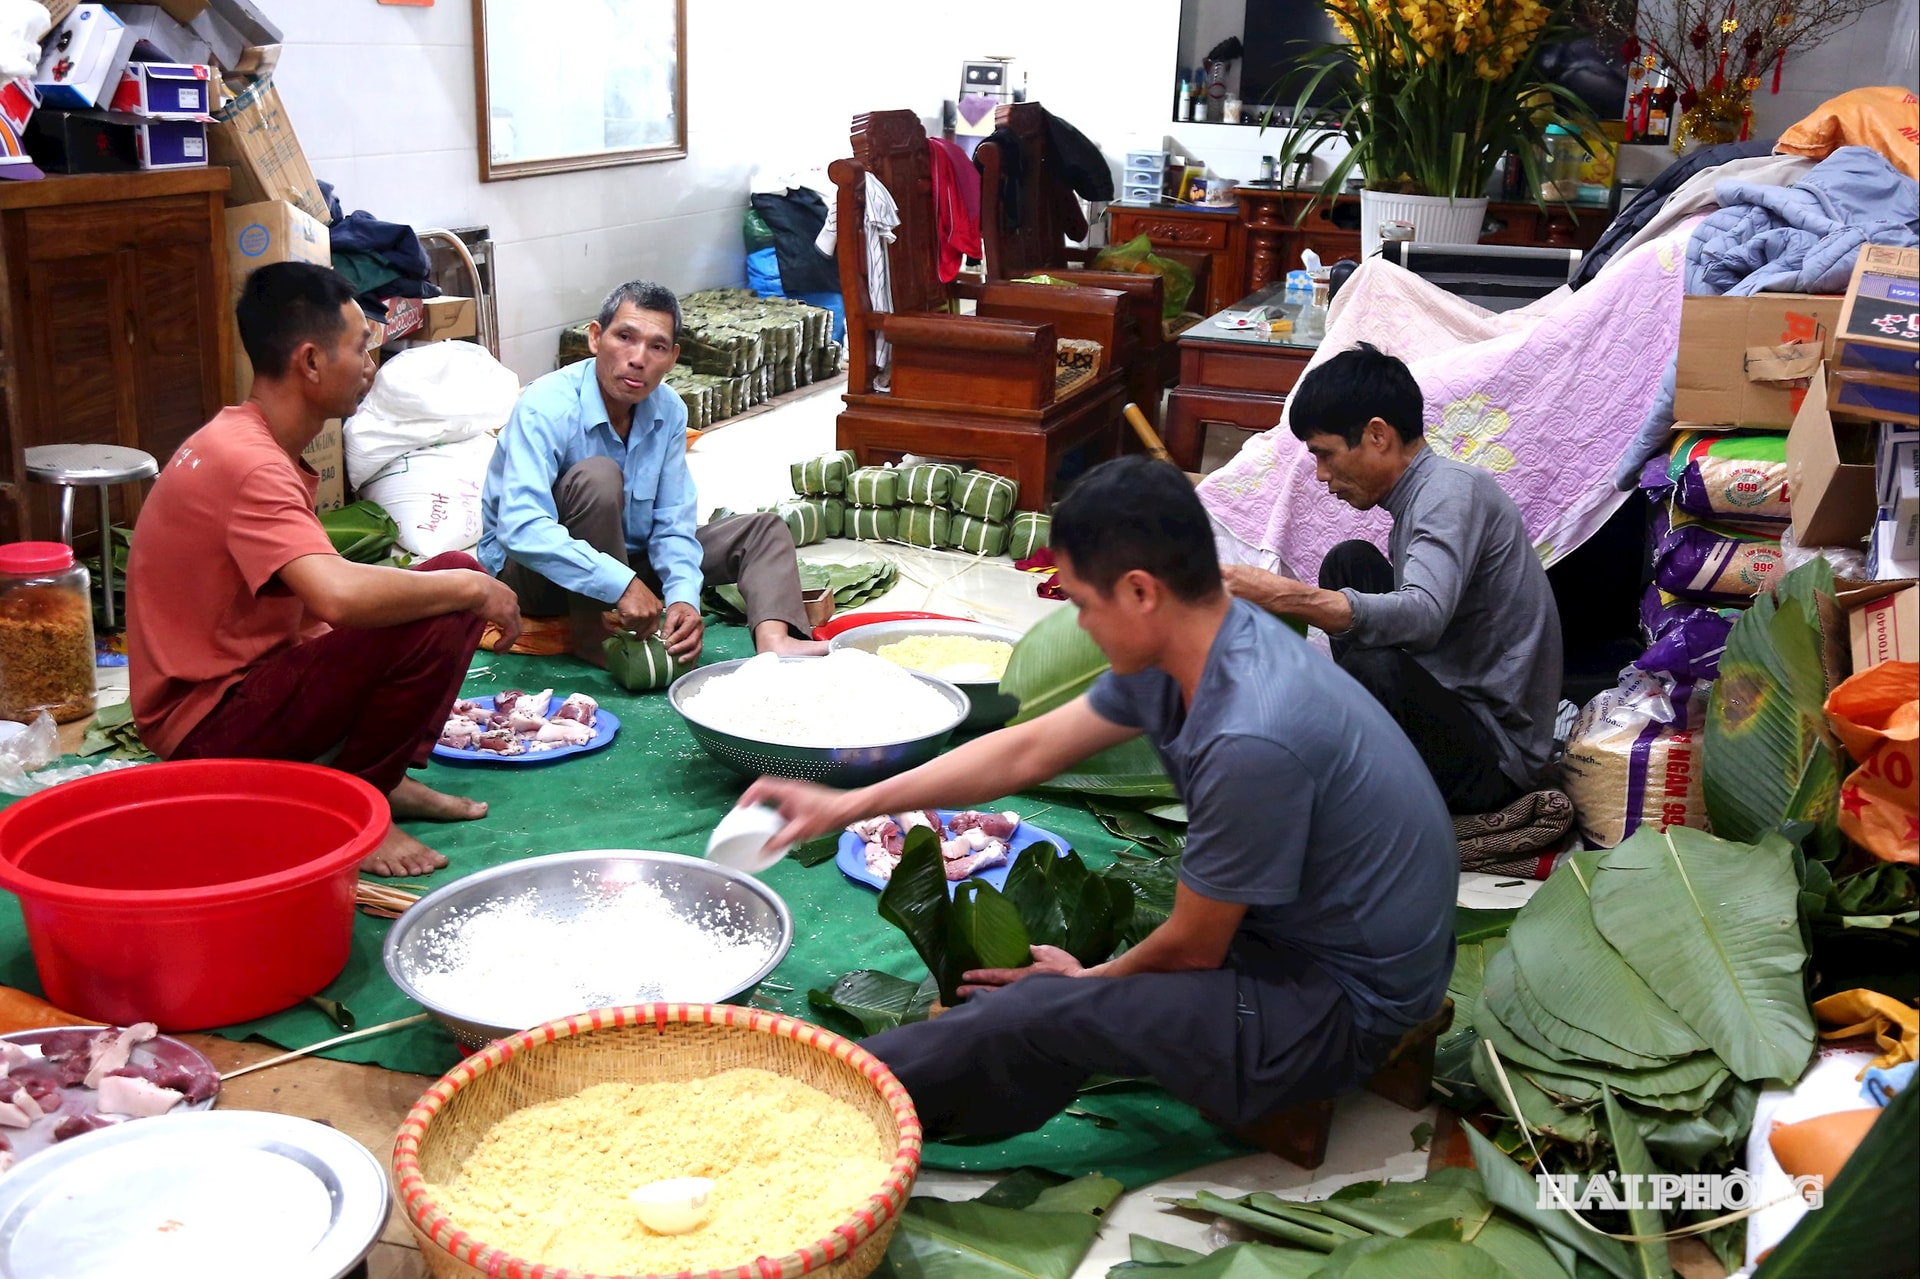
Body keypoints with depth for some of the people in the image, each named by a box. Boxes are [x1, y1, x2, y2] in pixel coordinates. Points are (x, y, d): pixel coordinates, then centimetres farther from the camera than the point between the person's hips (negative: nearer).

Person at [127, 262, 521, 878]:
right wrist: (470, 588, -23)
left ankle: (385, 776, 8)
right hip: (209, 728, -10)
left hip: (250, 673, 10)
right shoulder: (248, 464, -23)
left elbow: (322, 592, 13)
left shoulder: (241, 441, 9)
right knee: (437, 614, -26)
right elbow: (339, 596, -38)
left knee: (453, 582, 6)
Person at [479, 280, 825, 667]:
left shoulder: (668, 410, -7)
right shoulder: (546, 408, -27)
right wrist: (622, 584, -44)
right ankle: (593, 635, -24)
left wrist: (683, 597, -26)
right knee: (598, 476, -34)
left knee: (764, 530, -3)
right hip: (528, 569, -7)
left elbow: (672, 524, -7)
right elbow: (519, 530, -39)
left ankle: (774, 643, -30)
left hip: (624, 555, 7)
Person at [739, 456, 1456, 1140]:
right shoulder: (1180, 650, -4)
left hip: (1340, 1009, -9)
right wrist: (848, 805, 8)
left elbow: (1193, 949, -18)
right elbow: (1028, 751, 7)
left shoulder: (1250, 740, -32)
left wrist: (1090, 982, 2)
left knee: (1039, 1015, -13)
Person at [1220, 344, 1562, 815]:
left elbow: (1423, 618, -34)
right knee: (1350, 561, 11)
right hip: (1452, 711, 10)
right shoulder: (1417, 496, 12)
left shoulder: (1454, 489, -17)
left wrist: (1285, 596, -38)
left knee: (1376, 668, -38)